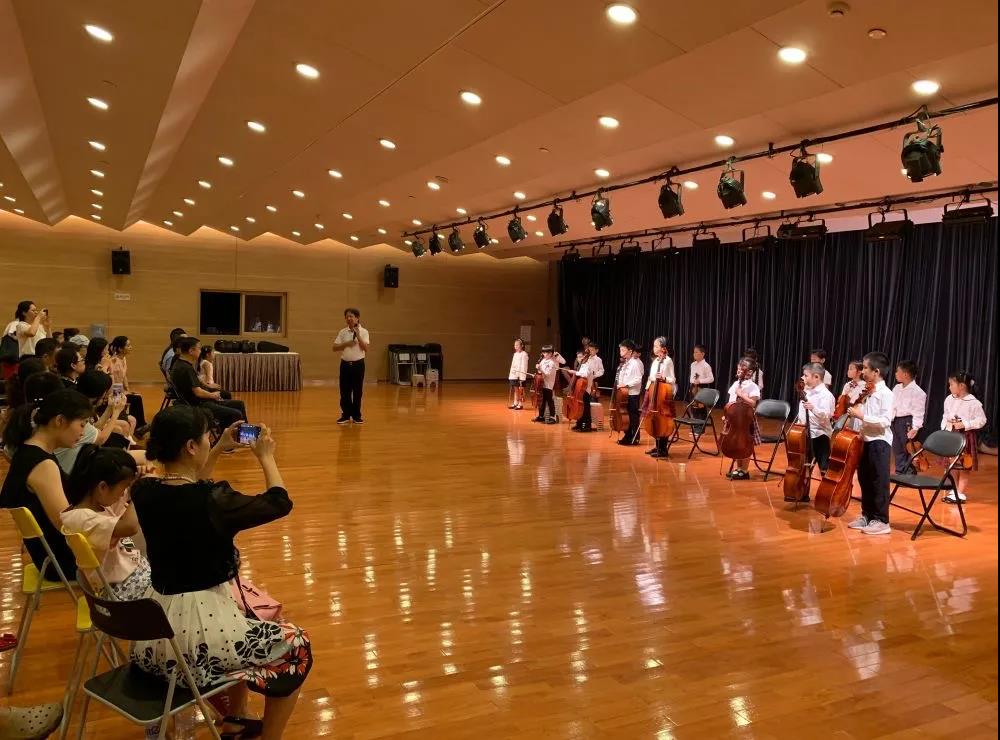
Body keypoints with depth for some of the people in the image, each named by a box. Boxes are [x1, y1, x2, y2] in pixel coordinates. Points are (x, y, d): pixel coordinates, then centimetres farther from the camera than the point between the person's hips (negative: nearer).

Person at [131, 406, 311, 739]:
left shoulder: (143, 491, -3)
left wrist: (219, 449, 21)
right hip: (199, 628, -8)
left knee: (245, 616, 33)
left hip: (157, 634, 8)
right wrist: (266, 456, 10)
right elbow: (280, 503, -5)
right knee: (296, 646, 13)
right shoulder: (213, 500, -22)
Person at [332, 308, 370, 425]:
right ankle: (346, 415, 14)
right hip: (345, 364, 2)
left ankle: (356, 416, 14)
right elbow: (335, 348, 0)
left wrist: (358, 336, -19)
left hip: (358, 364, -2)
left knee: (357, 391, 3)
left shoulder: (363, 332, -3)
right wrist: (346, 344, -15)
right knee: (344, 391, 4)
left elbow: (366, 348, -12)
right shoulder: (343, 332, 3)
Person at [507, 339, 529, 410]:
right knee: (515, 389, 13)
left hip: (520, 375, -8)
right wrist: (510, 373, 13)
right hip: (514, 375, 8)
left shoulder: (524, 354, -10)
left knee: (520, 389, 0)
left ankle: (521, 404, 6)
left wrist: (522, 376, -18)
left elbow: (524, 366, -14)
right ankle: (515, 403, 21)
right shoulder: (515, 354, 14)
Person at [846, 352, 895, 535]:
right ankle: (867, 515, 26)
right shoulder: (868, 392, 11)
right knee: (864, 480, 15)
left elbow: (885, 421, -22)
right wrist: (854, 412, 4)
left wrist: (862, 416, -22)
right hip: (866, 440, 9)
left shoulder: (885, 394, -14)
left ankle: (881, 521, 6)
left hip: (879, 442, -9)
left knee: (879, 482, -1)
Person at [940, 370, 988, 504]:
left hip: (965, 437, -6)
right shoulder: (949, 399, 2)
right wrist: (944, 430, 5)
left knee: (964, 467, 3)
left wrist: (964, 424, -19)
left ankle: (961, 494, 10)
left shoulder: (973, 403, -15)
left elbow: (981, 420, -11)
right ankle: (954, 491, 24)